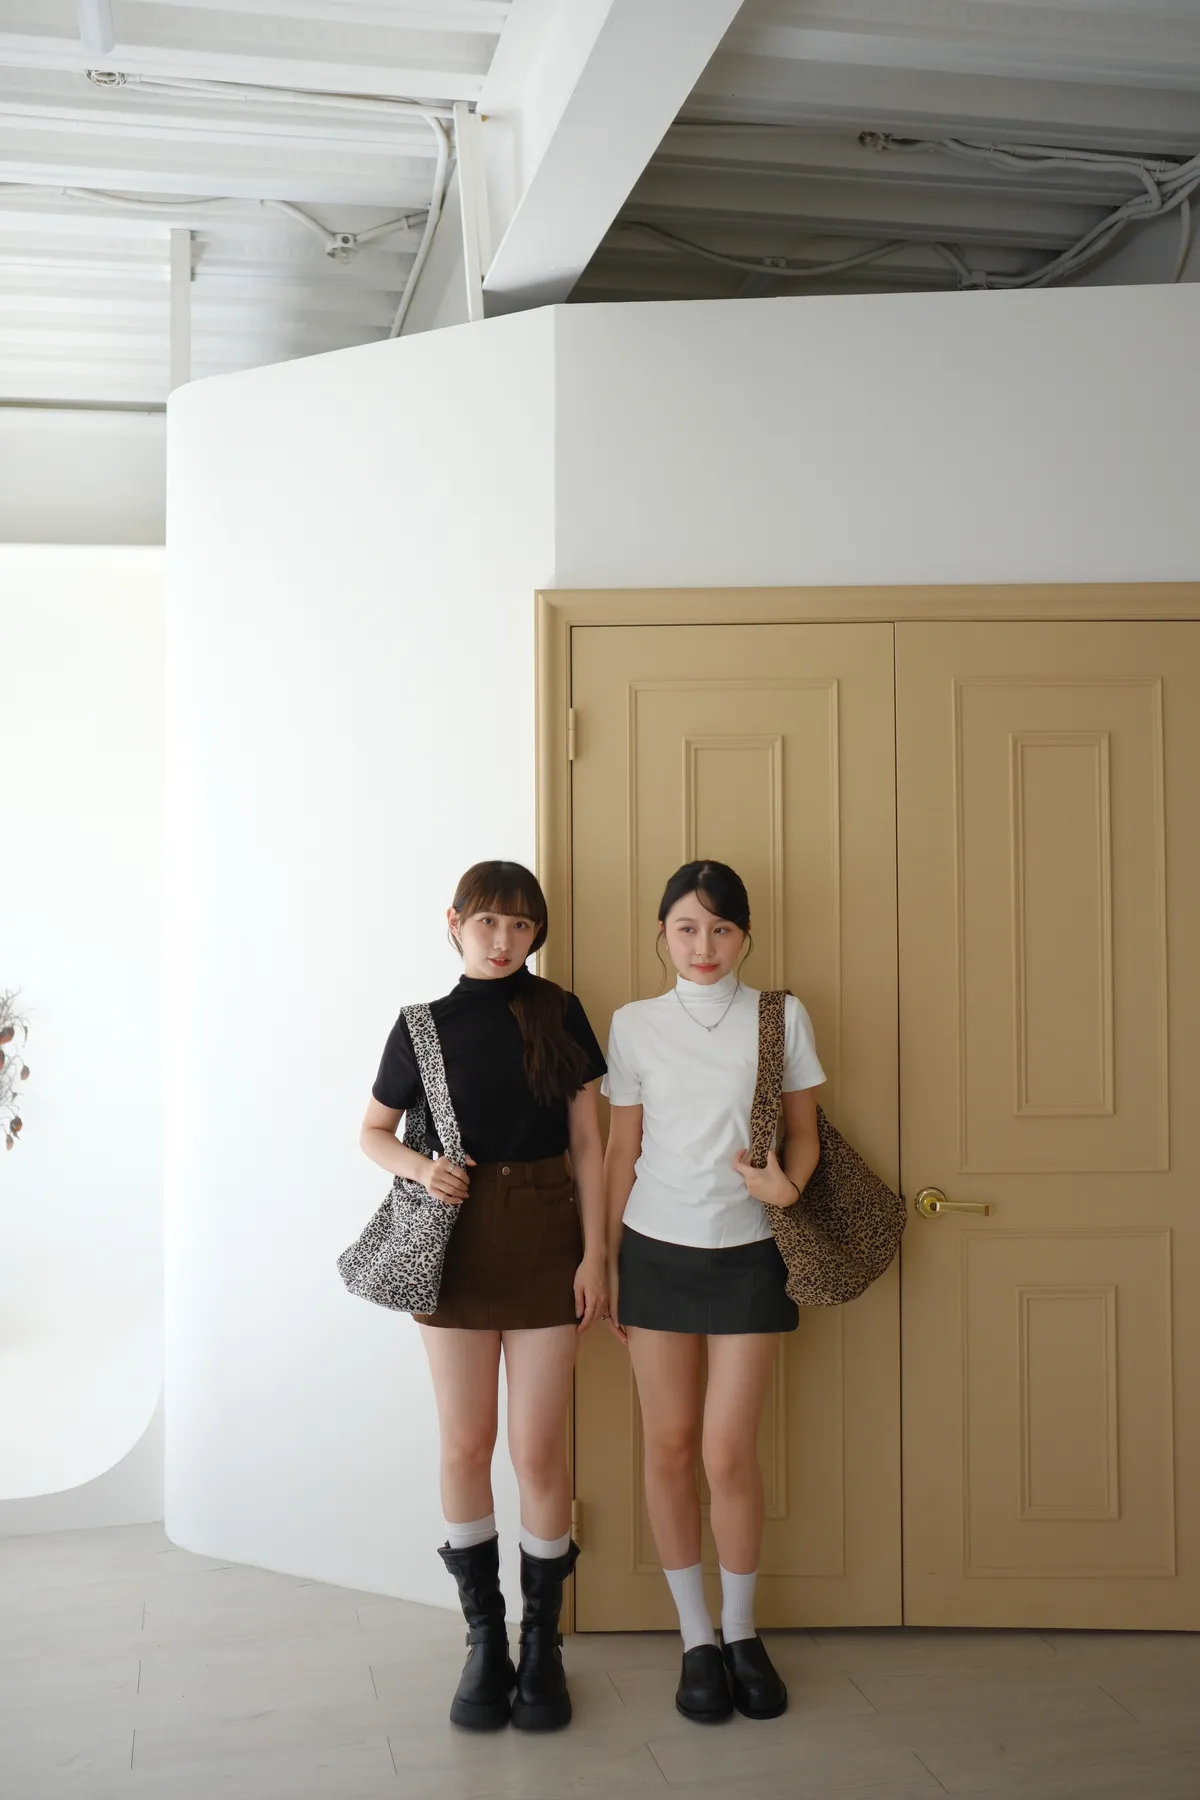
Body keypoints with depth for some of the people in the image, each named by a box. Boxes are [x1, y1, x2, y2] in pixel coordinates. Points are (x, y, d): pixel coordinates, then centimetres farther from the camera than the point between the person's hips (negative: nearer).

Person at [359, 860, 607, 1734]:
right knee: (466, 1446, 8)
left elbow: (587, 1143, 2)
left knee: (539, 1450, 2)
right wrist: (418, 1168, -10)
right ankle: (484, 1639, 23)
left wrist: (594, 1254, -3)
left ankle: (542, 1644, 18)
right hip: (457, 1242, 1)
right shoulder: (424, 1025, 2)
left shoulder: (558, 1014, 1)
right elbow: (374, 1130, 12)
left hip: (544, 1241, -1)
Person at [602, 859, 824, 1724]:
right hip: (656, 1251, 1)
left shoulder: (781, 1017, 0)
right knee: (669, 1445, 6)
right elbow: (623, 1150, 6)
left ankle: (742, 1631, 20)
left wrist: (788, 1184, -16)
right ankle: (697, 1638, 21)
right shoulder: (635, 1026, 2)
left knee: (728, 1451, -3)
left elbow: (804, 1130, 5)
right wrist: (605, 1263, 6)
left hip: (747, 1254, -1)